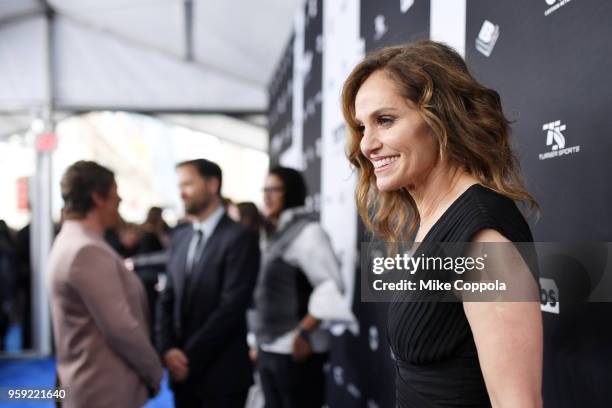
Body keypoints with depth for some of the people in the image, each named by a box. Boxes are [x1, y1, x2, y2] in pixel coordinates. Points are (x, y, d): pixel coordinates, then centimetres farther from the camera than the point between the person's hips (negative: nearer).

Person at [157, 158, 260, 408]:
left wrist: (190, 356, -13)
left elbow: (232, 306, -16)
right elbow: (168, 299, 11)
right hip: (183, 372, 6)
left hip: (221, 373, -6)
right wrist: (168, 349, -4)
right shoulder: (180, 238, 11)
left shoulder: (239, 238, -11)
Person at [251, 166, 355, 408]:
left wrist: (304, 332, -20)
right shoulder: (279, 234, 14)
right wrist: (260, 343, 16)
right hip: (269, 349, 8)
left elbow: (331, 285, -19)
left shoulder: (307, 230, -10)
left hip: (295, 351, -8)